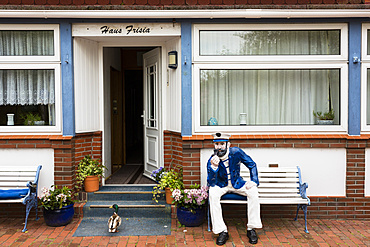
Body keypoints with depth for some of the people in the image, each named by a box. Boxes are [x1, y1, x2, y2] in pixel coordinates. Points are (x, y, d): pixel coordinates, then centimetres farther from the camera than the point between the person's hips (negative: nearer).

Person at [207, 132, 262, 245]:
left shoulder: (236, 152, -17)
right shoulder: (212, 160, -19)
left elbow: (252, 165, -2)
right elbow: (211, 183, -25)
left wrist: (254, 181, -14)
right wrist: (213, 166, -39)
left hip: (237, 184, 1)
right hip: (221, 185, -1)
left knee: (253, 191, -26)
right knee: (212, 193, -33)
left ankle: (251, 229, -14)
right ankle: (222, 231, -24)